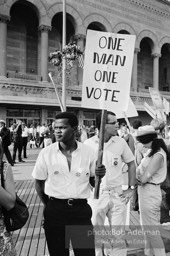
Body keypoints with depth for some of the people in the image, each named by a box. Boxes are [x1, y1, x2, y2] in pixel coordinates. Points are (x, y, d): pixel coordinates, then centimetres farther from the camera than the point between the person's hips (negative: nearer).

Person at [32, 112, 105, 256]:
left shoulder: (88, 152, -5)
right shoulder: (46, 153, -7)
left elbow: (93, 181, 7)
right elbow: (39, 183, 4)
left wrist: (99, 175, -14)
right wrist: (49, 205, 7)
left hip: (81, 209, 0)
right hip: (55, 210, 0)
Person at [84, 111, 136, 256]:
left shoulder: (121, 142, -4)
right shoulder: (88, 144, -9)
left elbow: (131, 164, 8)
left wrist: (131, 188, 5)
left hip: (118, 194, 1)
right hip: (96, 195, -1)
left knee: (118, 235, 12)